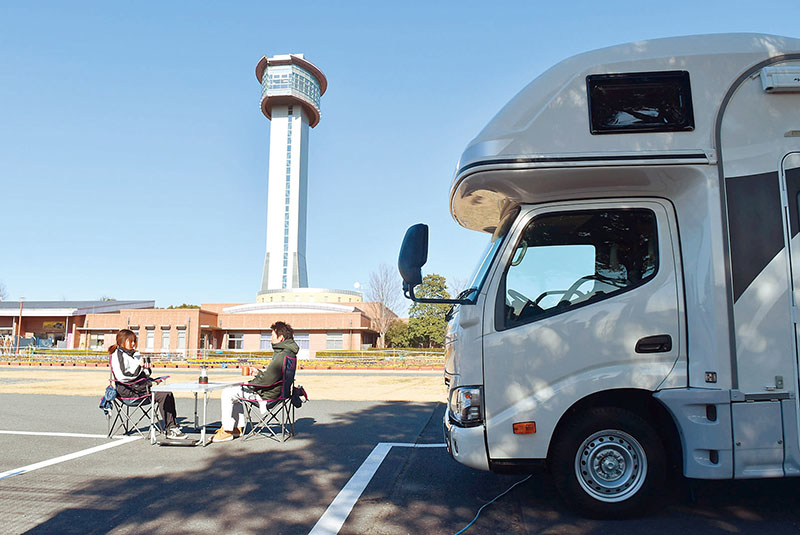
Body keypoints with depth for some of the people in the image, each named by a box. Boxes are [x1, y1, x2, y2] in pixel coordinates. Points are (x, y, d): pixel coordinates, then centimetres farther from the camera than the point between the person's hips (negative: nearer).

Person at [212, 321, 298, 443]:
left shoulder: (283, 355, -26)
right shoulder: (287, 351, 8)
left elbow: (268, 379, -27)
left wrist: (251, 384, -12)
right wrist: (260, 372, 6)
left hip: (265, 394, -11)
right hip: (270, 390, 11)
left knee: (227, 394, -7)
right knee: (235, 389, 24)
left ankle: (227, 431, 2)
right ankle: (238, 427, 23)